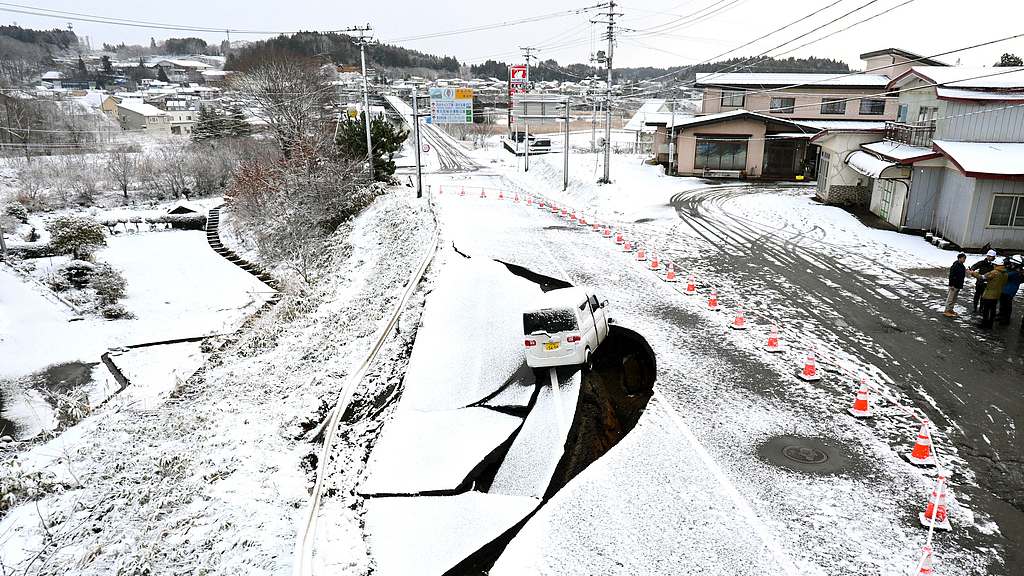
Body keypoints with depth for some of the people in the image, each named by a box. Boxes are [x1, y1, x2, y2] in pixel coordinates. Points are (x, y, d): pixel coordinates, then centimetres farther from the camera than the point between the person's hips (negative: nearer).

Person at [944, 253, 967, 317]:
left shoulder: (962, 266, 11)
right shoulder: (955, 265, -18)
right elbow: (951, 275, -20)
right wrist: (952, 285, -21)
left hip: (958, 285, 10)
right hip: (954, 285, -10)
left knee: (954, 299, 16)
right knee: (950, 298, -5)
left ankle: (950, 310, 24)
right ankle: (946, 311, 0)